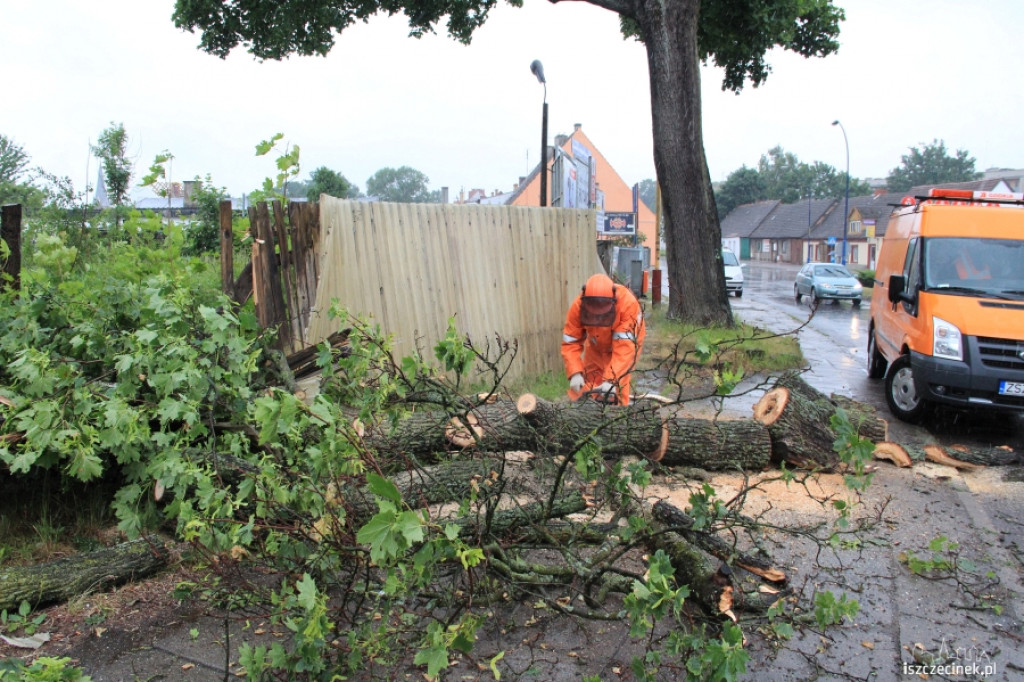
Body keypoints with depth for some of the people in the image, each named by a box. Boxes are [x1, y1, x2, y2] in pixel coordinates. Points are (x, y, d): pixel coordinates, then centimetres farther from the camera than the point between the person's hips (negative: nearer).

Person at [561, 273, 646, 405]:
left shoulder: (628, 303, -40)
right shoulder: (578, 306, -31)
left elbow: (624, 347, -41)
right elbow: (570, 343, -26)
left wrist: (612, 380, -49)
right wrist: (575, 373, -40)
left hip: (625, 342, -3)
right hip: (596, 345, 3)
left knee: (617, 388, -16)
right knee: (585, 386, 1)